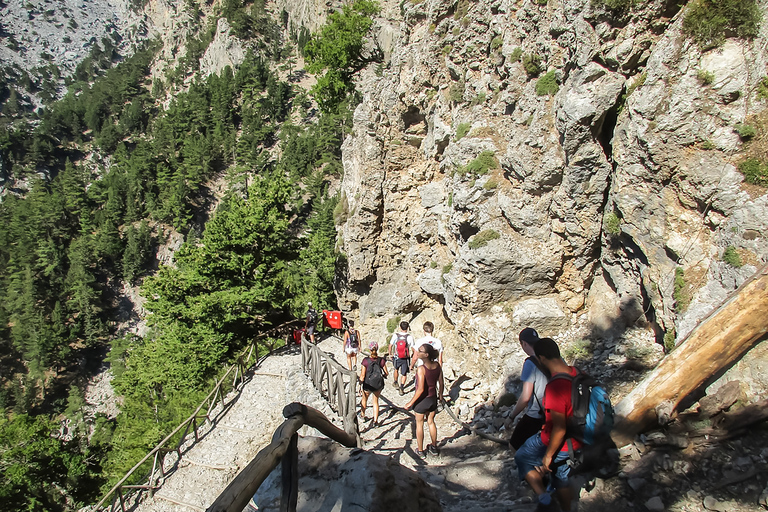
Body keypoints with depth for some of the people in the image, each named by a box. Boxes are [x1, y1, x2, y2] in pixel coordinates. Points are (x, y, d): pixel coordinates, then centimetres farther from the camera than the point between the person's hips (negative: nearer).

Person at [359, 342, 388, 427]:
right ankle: (375, 421, 23)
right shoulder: (381, 360, -11)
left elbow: (362, 376, -15)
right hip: (379, 385, 1)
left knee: (364, 399, 28)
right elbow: (386, 373, -4)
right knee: (376, 401, 23)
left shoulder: (366, 360, -18)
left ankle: (363, 415, 48)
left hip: (368, 385, -1)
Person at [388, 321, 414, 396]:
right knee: (404, 374, 11)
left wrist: (390, 354, 12)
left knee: (396, 369, 29)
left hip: (396, 357, 2)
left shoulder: (395, 335, -10)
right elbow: (412, 348, -10)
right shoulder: (410, 337, -15)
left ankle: (396, 382, 46)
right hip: (406, 359, -2)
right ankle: (401, 388, 2)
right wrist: (411, 355, 10)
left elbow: (390, 346, -3)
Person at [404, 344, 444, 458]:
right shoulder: (437, 365, -9)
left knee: (419, 424, 15)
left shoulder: (421, 369, -27)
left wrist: (410, 403, -18)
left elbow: (420, 389, -27)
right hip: (433, 399, 6)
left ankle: (420, 450, 29)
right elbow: (441, 383, 2)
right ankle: (434, 447, 40)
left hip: (422, 400, -5)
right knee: (431, 422, 25)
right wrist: (440, 395, 19)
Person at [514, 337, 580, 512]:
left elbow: (559, 428, -28)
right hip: (576, 443, 7)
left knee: (522, 458, 17)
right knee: (561, 478, 26)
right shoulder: (576, 373, -9)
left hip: (558, 444, -7)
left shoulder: (554, 387, -34)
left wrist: (548, 455, -15)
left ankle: (542, 495, 9)